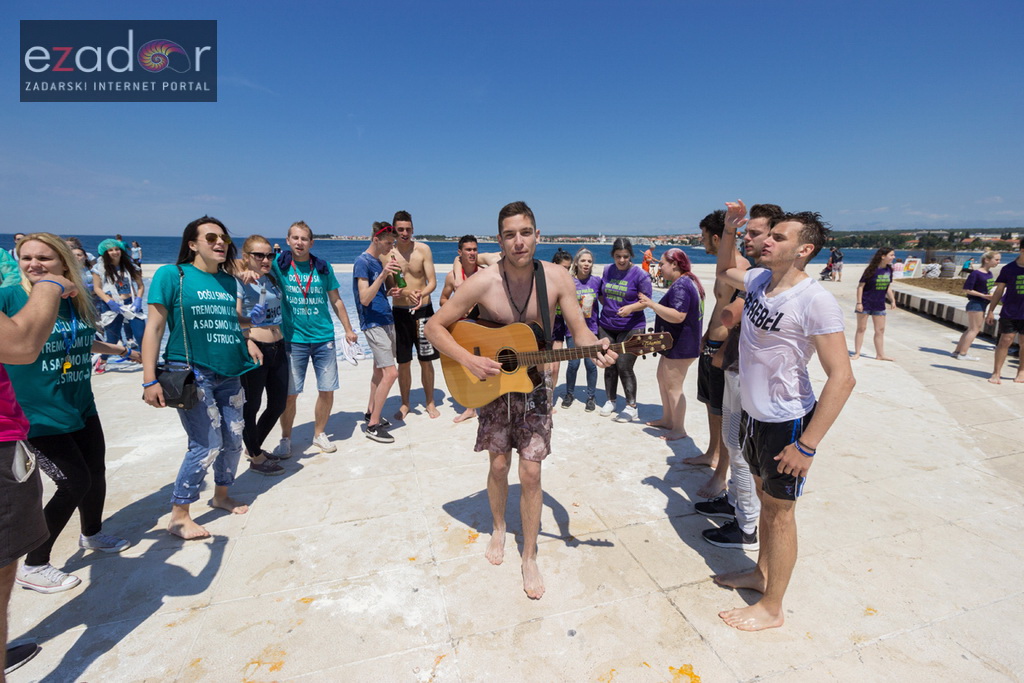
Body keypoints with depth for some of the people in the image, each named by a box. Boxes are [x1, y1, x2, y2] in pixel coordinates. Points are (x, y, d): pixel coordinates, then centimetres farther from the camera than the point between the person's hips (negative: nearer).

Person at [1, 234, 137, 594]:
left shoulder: (77, 302, 3)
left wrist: (125, 351, 34)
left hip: (82, 409, 6)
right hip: (39, 417, -6)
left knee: (96, 475, 17)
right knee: (75, 483, -3)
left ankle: (92, 534, 46)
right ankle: (32, 566, 18)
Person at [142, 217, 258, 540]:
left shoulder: (229, 281, 11)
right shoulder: (172, 275, -5)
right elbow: (154, 328, -8)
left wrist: (247, 340, 4)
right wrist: (150, 380, -13)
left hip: (229, 373, 6)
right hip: (191, 373, -6)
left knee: (234, 439, 11)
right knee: (207, 445, -7)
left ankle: (221, 495, 35)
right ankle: (178, 516, 12)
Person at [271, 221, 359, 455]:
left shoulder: (323, 267, 4)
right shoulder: (279, 265, 0)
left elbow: (336, 300, 11)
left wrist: (348, 329, 11)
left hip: (324, 338, 2)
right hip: (293, 339, -2)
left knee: (327, 390, 5)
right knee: (289, 394, 1)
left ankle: (319, 433, 27)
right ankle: (285, 438, 24)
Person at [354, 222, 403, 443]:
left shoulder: (379, 261, 14)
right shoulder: (362, 262, -12)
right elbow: (365, 299, -20)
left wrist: (390, 292, 2)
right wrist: (383, 275, -29)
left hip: (386, 321, 9)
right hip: (373, 323, -9)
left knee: (380, 370, 14)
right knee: (390, 373, -12)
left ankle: (371, 413, 27)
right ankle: (373, 426, -4)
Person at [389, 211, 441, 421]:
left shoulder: (423, 249, -3)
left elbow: (432, 282, -8)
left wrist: (422, 294, -29)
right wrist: (406, 292, -30)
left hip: (423, 309, 0)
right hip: (399, 311, 0)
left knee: (426, 361, 6)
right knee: (403, 363, 8)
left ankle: (429, 402, 23)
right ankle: (405, 403, 25)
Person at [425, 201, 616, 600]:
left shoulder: (557, 278, -14)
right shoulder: (483, 283, -19)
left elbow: (579, 330, -10)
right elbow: (434, 327, -13)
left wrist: (596, 350, -31)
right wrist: (468, 360, -25)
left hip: (534, 385, 1)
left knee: (531, 473, 1)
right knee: (499, 466, 11)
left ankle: (529, 557, 21)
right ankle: (499, 528, 41)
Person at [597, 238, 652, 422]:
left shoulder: (639, 274, -7)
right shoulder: (607, 270, 8)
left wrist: (630, 308, -27)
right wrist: (608, 307, 8)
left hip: (631, 327, -5)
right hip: (606, 326, 5)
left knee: (624, 366, -8)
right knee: (609, 365, 11)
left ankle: (631, 406, 7)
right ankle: (610, 400, 27)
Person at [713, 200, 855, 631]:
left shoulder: (814, 300, -22)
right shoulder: (759, 280, 0)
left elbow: (842, 378, -23)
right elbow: (724, 270, 23)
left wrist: (807, 445, -24)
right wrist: (730, 228, 6)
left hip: (786, 422, -7)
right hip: (754, 415, 7)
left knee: (779, 511, 8)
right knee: (765, 499, 22)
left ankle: (771, 608, 26)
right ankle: (761, 573, 43)